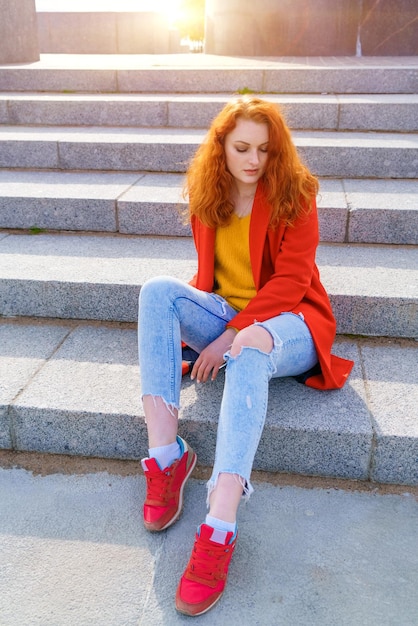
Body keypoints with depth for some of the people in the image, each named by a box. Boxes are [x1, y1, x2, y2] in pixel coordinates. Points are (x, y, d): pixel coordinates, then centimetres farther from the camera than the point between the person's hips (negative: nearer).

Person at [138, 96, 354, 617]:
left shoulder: (295, 195, -4)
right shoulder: (208, 196, 9)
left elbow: (290, 282, -13)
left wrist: (232, 335, -22)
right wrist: (184, 324, -3)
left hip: (285, 320, -4)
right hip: (226, 318, 5)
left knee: (250, 350, -40)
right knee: (157, 290, -22)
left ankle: (218, 533, -46)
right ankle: (164, 455, -29)